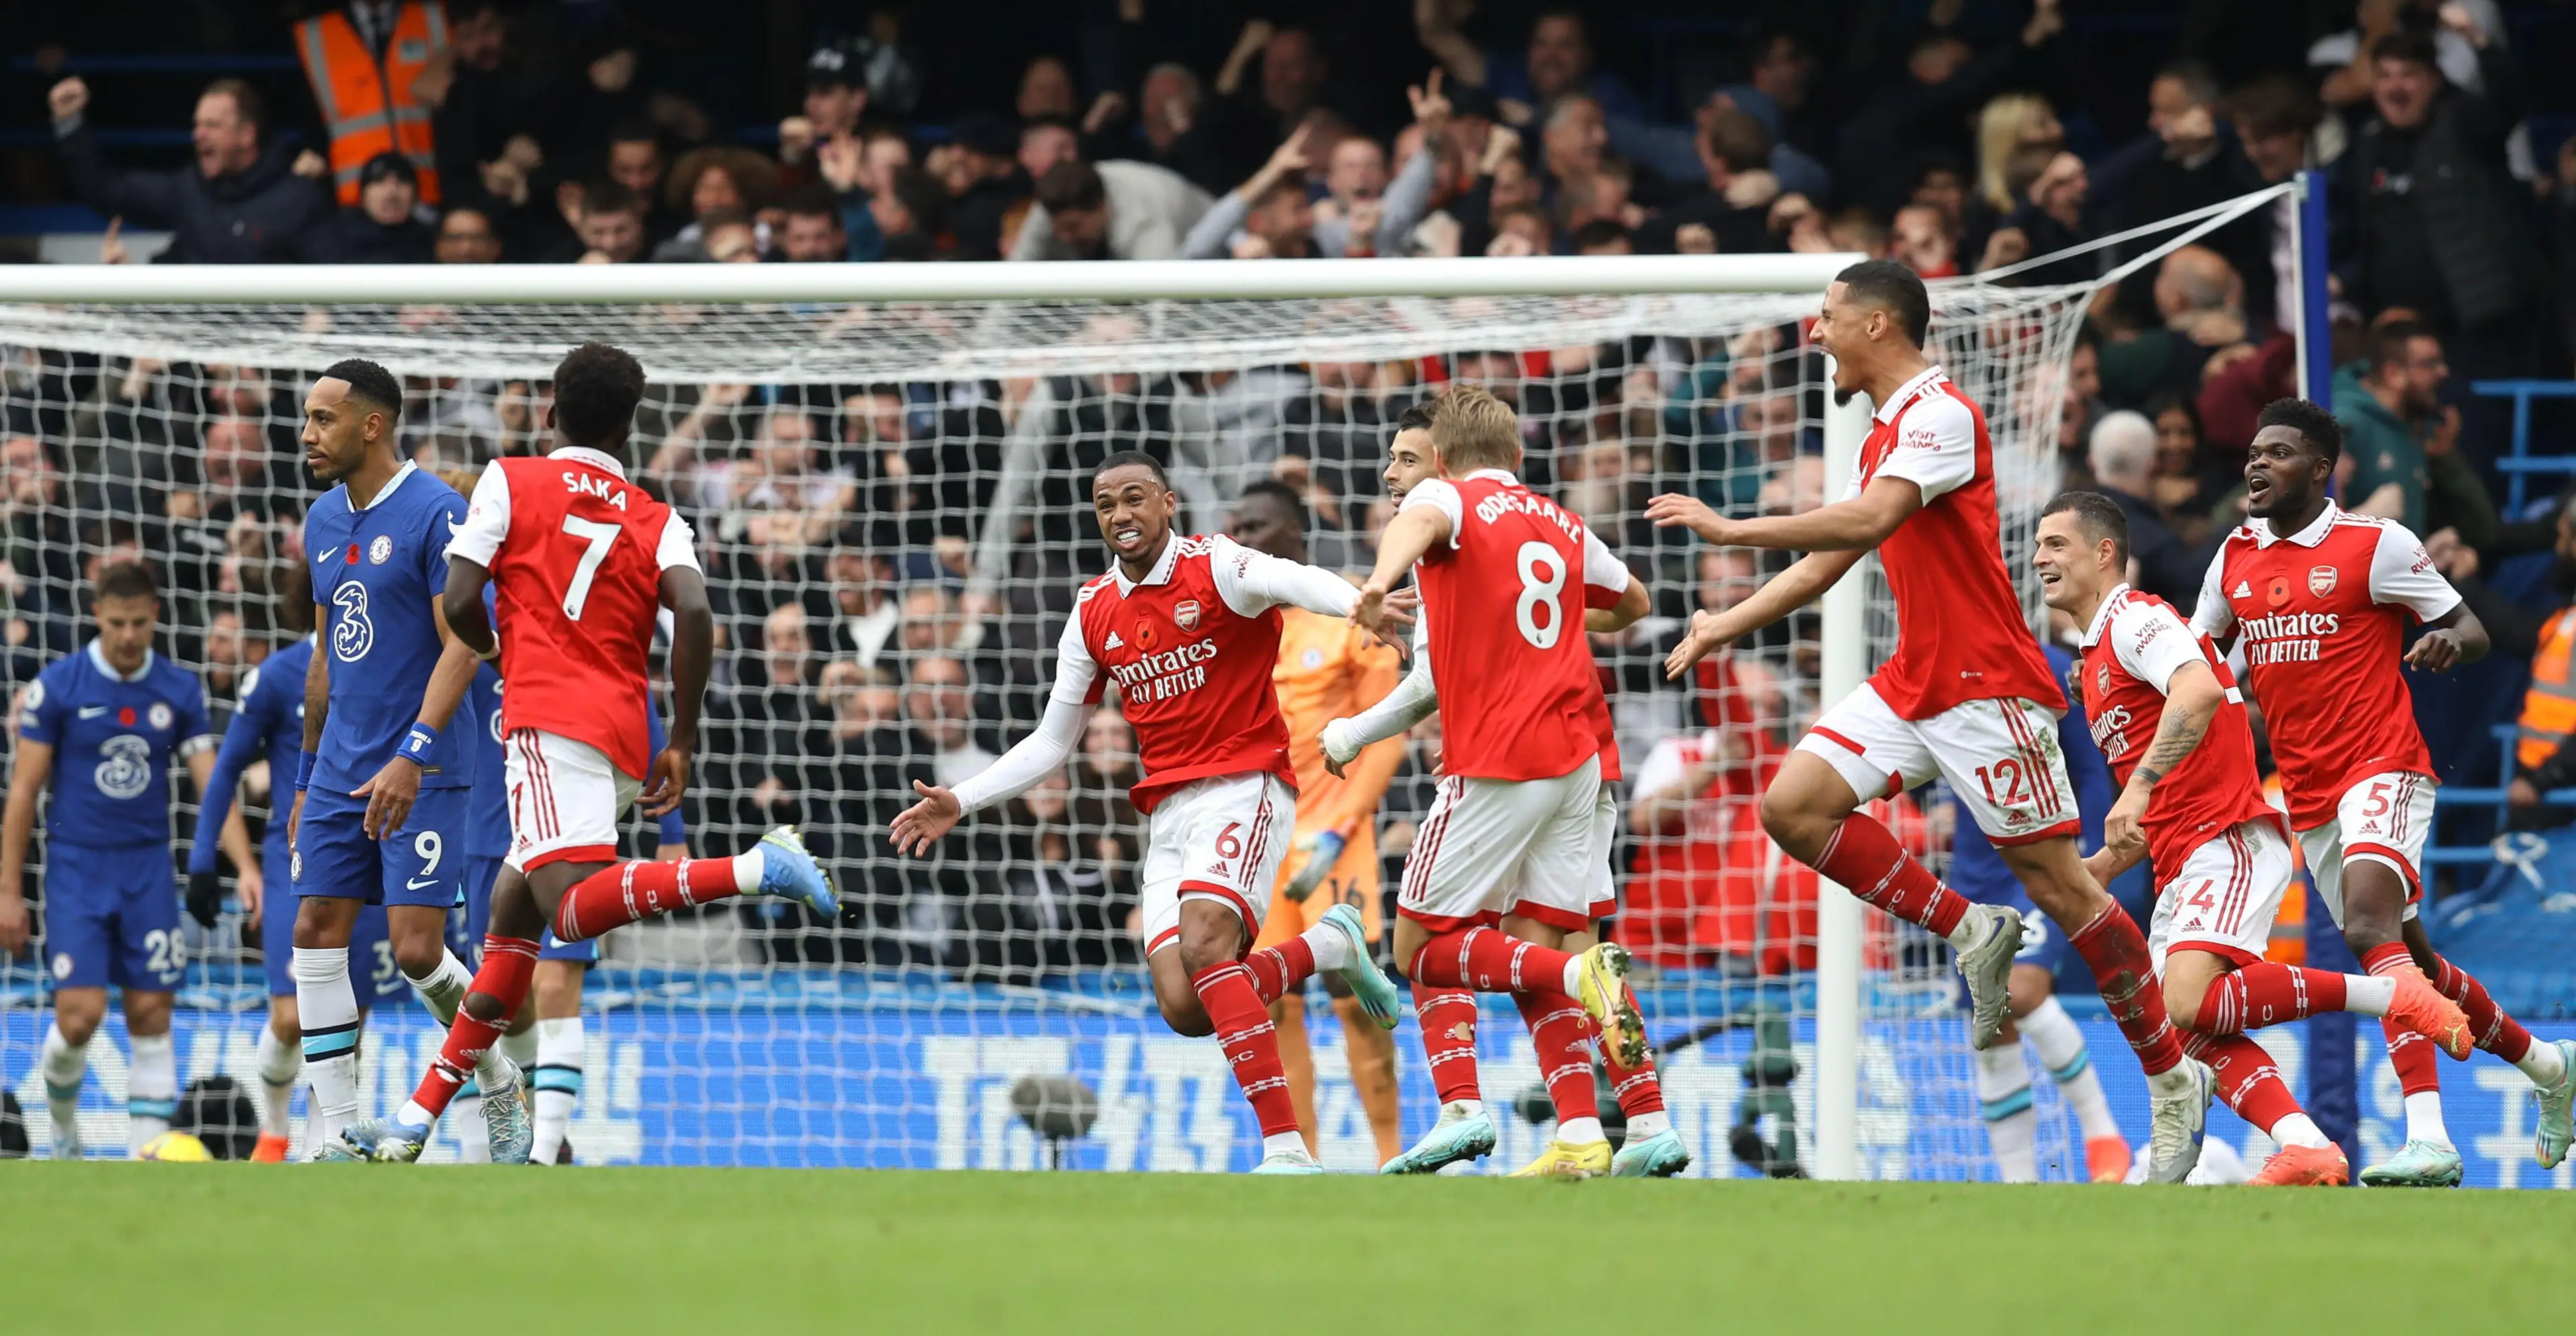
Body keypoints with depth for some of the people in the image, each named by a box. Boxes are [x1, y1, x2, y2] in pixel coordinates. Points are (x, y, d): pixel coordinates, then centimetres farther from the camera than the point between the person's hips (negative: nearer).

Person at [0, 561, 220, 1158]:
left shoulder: (180, 690, 2)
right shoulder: (57, 686, -6)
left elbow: (212, 785, 2)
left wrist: (246, 868, -11)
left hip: (148, 868, 3)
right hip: (76, 864, -3)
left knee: (151, 1016, -2)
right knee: (80, 1014, -10)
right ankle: (62, 1124, 18)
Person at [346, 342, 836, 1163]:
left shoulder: (510, 482, 8)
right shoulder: (658, 522, 15)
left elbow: (459, 602, 0)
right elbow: (694, 613, -3)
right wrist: (683, 742, 3)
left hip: (549, 720, -6)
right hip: (623, 741, 6)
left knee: (577, 909, -25)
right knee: (511, 914, 14)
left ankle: (753, 870, -42)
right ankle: (418, 1123, 17)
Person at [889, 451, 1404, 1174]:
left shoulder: (1216, 568, -5)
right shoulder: (1094, 614, 13)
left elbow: (1299, 583, -27)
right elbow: (1051, 742, 22)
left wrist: (1361, 604, -48)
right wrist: (960, 803, 14)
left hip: (1244, 784, -6)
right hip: (1168, 812, 6)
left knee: (1204, 946, -29)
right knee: (1183, 1006, -12)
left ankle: (1285, 1146, -29)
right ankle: (1328, 946, 15)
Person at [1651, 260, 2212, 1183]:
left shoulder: (1938, 414, -14)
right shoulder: (1885, 434, 17)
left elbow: (1868, 521, -28)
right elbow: (1826, 564, 26)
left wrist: (1728, 528, -24)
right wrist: (1729, 625, 19)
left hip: (1984, 687, -9)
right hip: (1914, 682, 9)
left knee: (2057, 883, -7)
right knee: (1793, 804, -6)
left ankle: (2172, 1080, 3)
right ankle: (1971, 933, 2)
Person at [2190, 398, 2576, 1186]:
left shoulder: (2374, 545, -7)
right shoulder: (2235, 558, 10)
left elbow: (2472, 631, -3)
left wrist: (2449, 644, -26)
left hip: (2382, 769, -7)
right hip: (2307, 795, 7)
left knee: (2371, 926, -29)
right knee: (2412, 964, 13)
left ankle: (2427, 1138, -38)